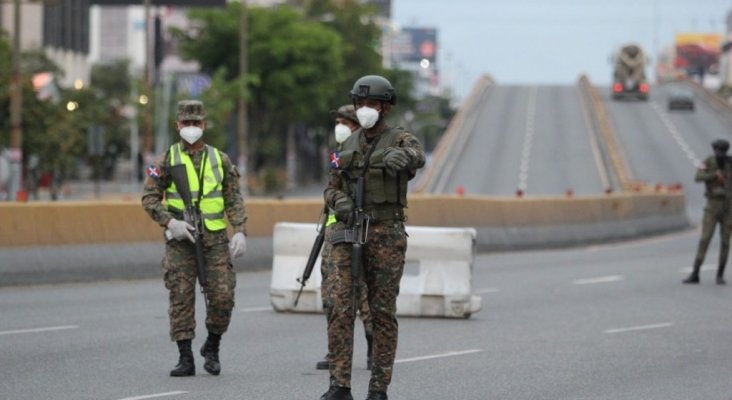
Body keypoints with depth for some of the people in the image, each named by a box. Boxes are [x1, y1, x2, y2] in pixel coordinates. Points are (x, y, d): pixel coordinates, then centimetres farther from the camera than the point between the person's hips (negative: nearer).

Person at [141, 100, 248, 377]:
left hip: (215, 239, 1)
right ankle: (185, 359, 4)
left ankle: (212, 348, 18)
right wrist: (170, 222, -15)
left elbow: (234, 200, 6)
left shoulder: (220, 160, 8)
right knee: (181, 299, -2)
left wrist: (240, 231, -6)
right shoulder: (166, 161, 3)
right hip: (180, 240, -1)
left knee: (222, 297, -4)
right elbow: (149, 198, 0)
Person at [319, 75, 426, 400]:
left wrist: (400, 158, -55)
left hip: (386, 237, -3)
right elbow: (332, 189, 15)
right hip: (348, 234, 3)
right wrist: (340, 202, -11)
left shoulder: (401, 140, -3)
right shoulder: (349, 145, 13)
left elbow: (417, 156, -29)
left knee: (383, 313, 1)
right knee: (340, 308, -8)